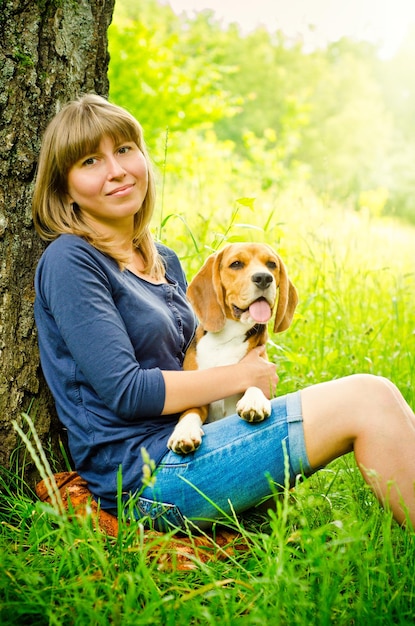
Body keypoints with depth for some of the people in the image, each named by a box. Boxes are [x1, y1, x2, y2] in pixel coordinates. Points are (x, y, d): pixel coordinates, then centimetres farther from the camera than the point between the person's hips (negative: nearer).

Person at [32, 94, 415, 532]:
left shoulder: (164, 261, 15)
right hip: (143, 478, -8)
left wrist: (249, 353, 1)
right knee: (367, 400, -16)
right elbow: (126, 392, -17)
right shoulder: (68, 261, -10)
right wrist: (241, 375, -8)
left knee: (374, 395, -6)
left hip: (185, 443, 8)